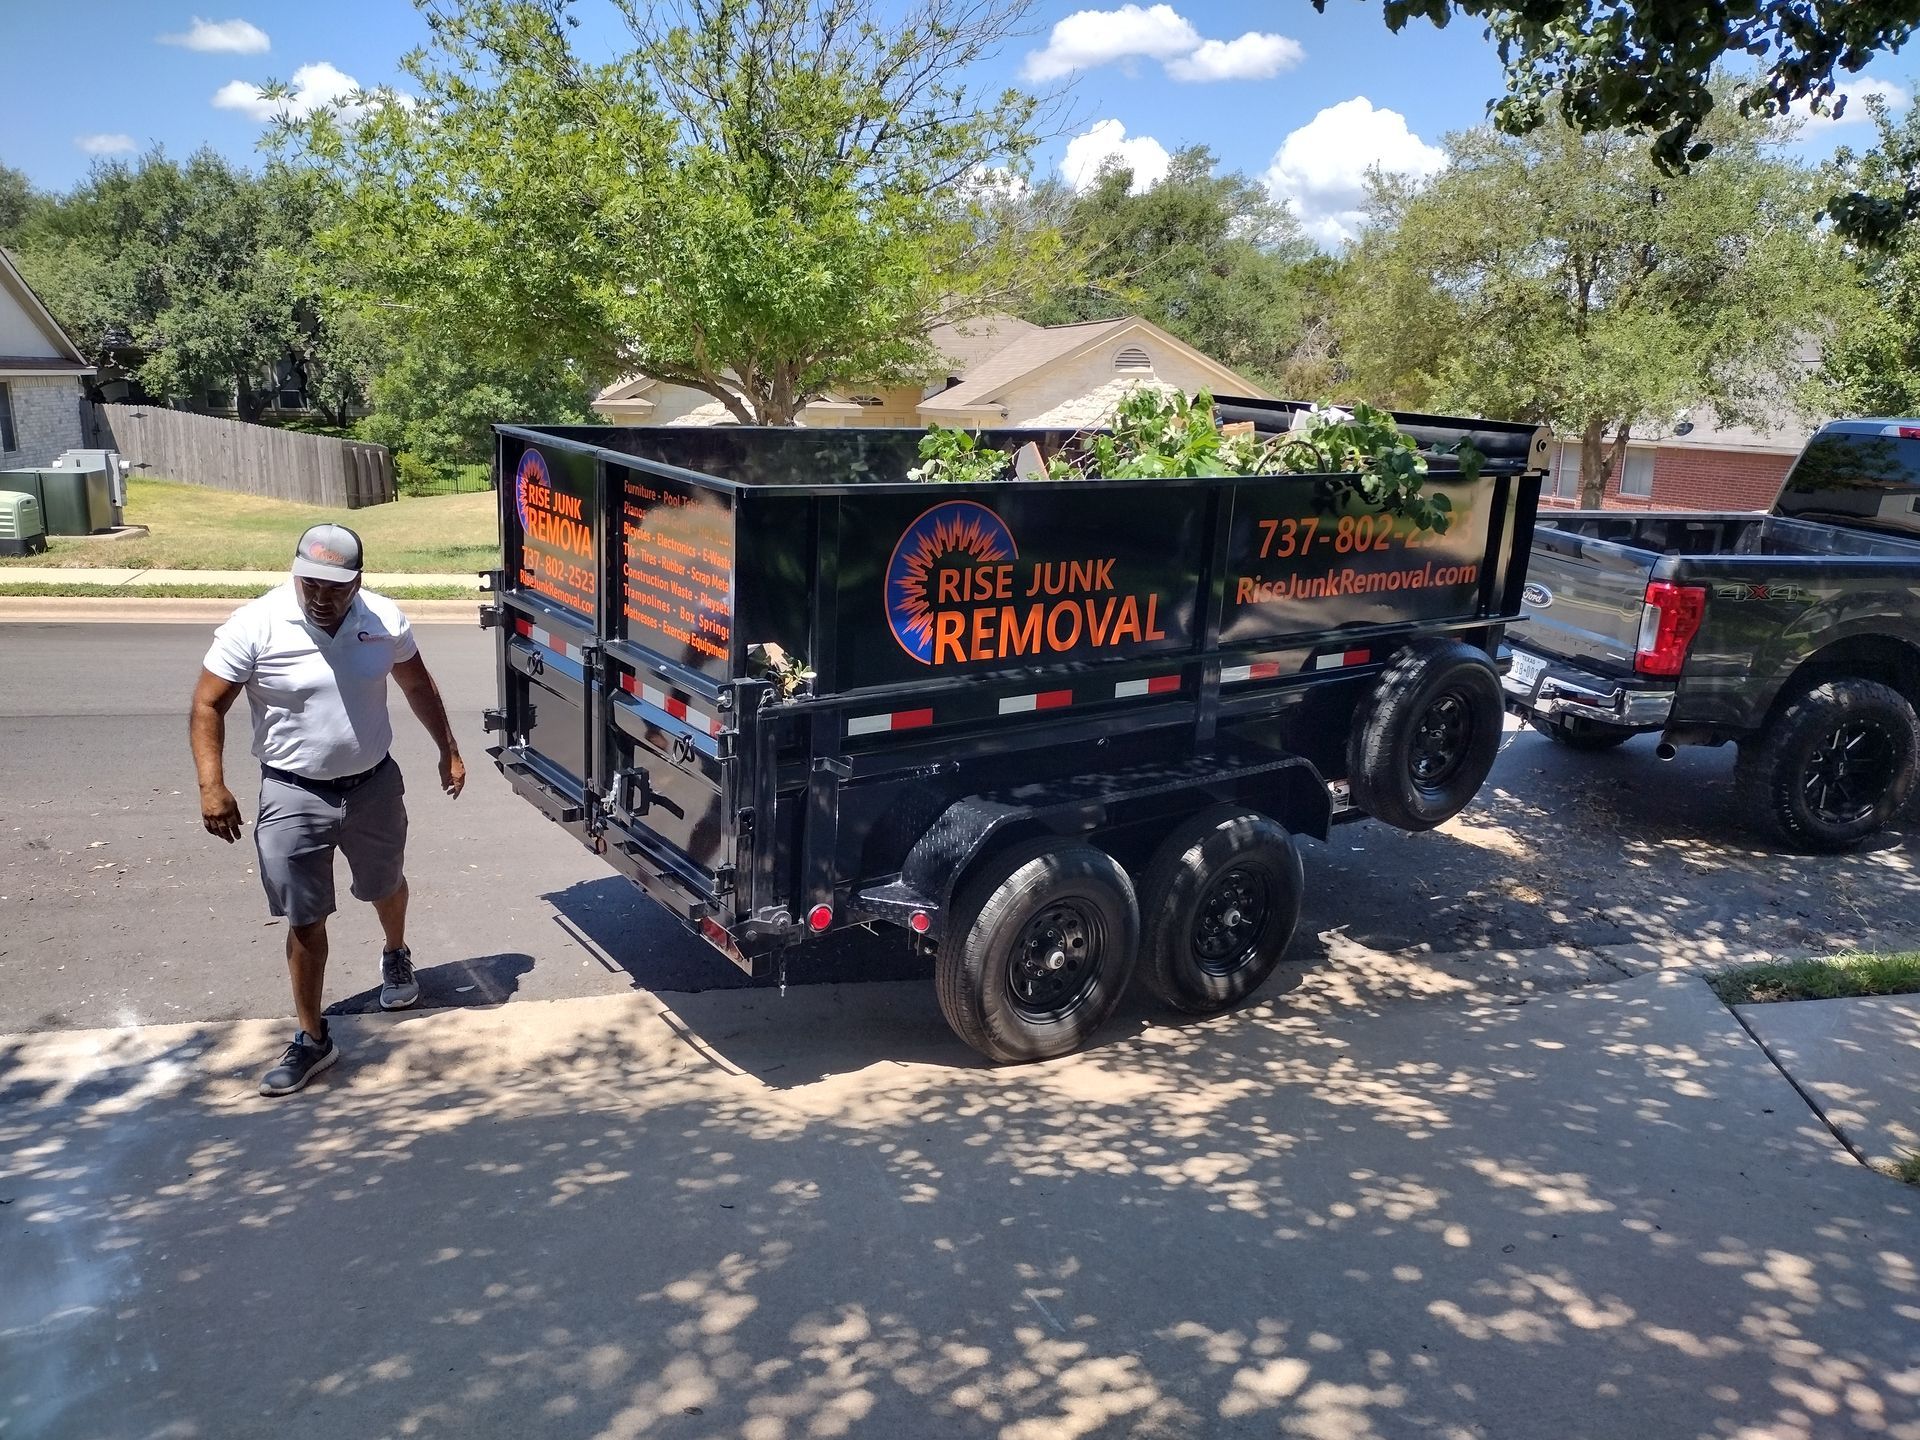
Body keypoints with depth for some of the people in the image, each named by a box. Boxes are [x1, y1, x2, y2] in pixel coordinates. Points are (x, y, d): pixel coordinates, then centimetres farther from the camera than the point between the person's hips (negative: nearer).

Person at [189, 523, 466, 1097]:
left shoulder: (385, 620, -7)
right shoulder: (254, 626, -16)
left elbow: (417, 686, 9)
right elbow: (208, 706, -11)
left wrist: (448, 750, 12)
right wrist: (212, 786, -21)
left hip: (374, 785, 3)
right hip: (295, 796, -3)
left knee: (385, 885, 25)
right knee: (305, 921, 2)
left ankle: (396, 956, 56)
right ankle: (313, 1039, 16)